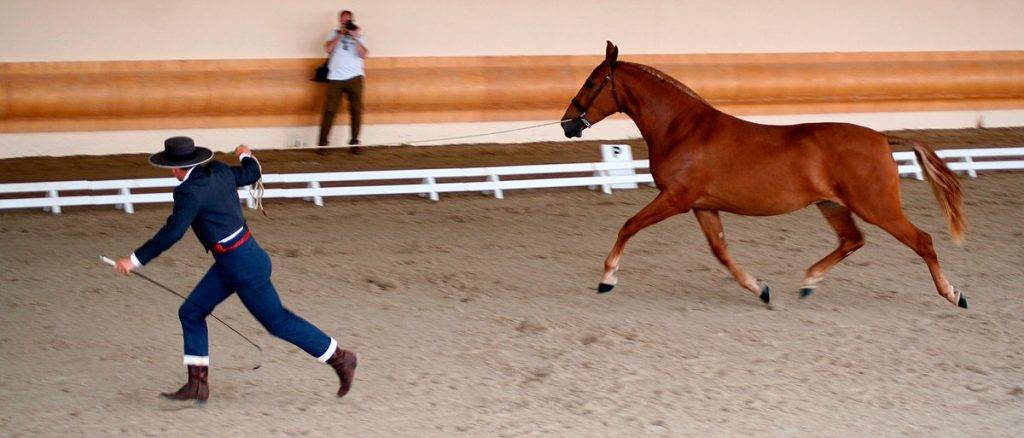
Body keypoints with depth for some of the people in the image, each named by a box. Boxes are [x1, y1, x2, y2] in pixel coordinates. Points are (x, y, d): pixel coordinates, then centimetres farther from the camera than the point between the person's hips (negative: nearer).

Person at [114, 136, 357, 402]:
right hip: (229, 264, 10)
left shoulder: (190, 192, -22)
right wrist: (246, 156, 43)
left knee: (277, 321, 3)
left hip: (243, 267, -10)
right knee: (191, 313, 9)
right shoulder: (219, 172, 2)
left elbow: (171, 233, -25)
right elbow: (252, 174, 20)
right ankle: (197, 385, 13)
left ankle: (341, 360, 15)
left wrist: (135, 260, -19)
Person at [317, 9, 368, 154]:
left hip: (354, 77, 0)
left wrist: (355, 38, -11)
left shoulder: (359, 36, 13)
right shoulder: (335, 34, 14)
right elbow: (328, 48, -5)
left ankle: (354, 143, 4)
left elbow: (363, 54, -3)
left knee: (356, 110, -2)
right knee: (329, 110, -6)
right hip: (335, 78, 0)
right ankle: (323, 143, -5)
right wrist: (341, 34, -7)